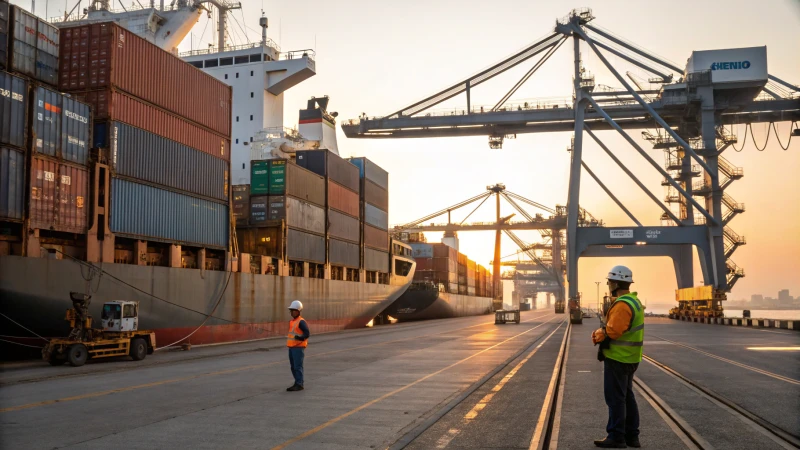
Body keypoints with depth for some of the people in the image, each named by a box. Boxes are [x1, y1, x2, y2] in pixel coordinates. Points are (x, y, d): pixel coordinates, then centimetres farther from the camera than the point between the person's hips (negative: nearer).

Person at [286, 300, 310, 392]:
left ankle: (299, 385, -5)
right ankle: (297, 383, 20)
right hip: (291, 347, 9)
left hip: (298, 347, -9)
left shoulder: (301, 322, -12)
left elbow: (307, 333, -19)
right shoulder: (291, 321, 15)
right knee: (293, 367, 12)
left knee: (298, 366, -8)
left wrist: (299, 338, -34)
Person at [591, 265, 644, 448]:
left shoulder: (622, 305, -21)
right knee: (627, 396, 15)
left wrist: (598, 335, -7)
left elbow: (612, 332, -25)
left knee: (615, 398, -2)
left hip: (617, 358, -10)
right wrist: (600, 333, -1)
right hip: (628, 358, 10)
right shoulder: (633, 301, 13)